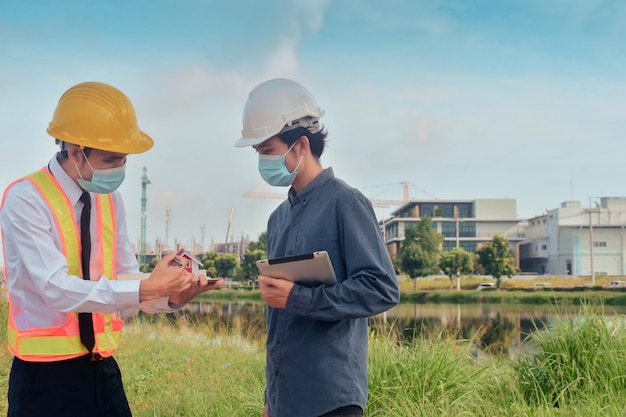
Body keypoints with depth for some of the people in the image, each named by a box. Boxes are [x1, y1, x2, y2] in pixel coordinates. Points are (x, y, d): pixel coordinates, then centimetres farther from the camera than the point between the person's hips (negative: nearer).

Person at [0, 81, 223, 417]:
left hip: (102, 368, 6)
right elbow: (57, 289, -22)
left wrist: (172, 297, -17)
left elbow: (126, 283, 3)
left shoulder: (110, 201, 5)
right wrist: (145, 289, -28)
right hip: (45, 375, -6)